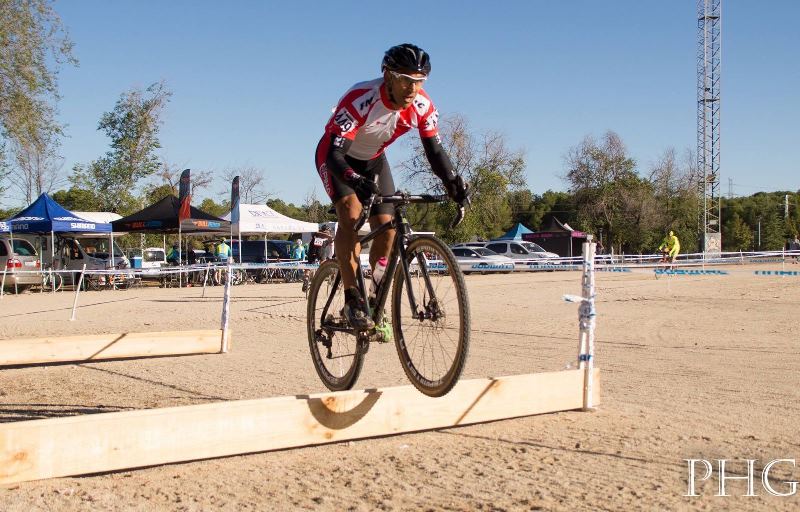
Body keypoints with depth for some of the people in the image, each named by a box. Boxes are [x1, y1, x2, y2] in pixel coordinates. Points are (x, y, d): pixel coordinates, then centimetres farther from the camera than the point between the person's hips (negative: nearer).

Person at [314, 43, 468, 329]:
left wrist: (452, 181, -35)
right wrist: (357, 181, -61)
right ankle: (352, 300, -26)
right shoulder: (360, 100, -38)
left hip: (373, 159, 5)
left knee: (386, 227, -5)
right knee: (351, 213, -28)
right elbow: (335, 154, -42)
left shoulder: (423, 107, -22)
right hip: (336, 156, -5)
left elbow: (434, 150, -16)